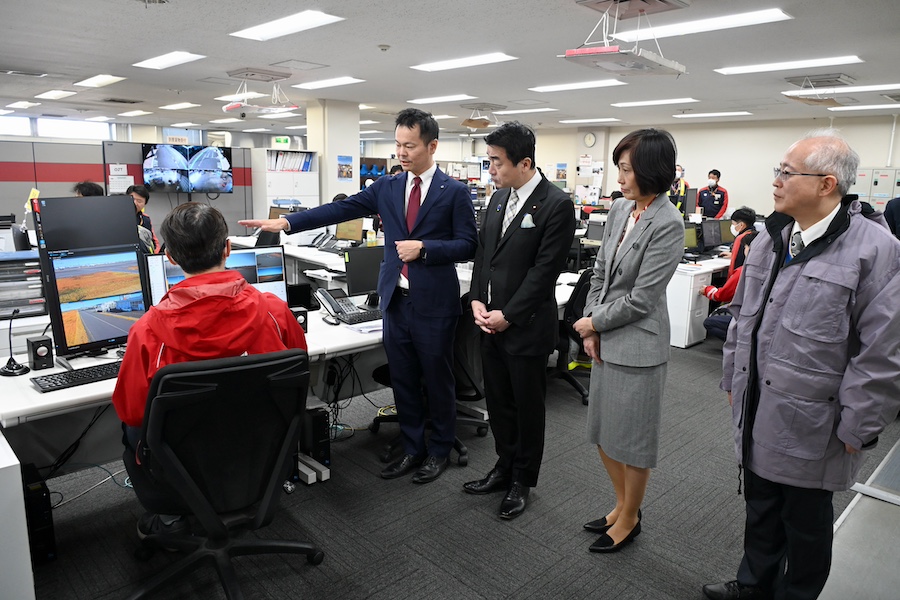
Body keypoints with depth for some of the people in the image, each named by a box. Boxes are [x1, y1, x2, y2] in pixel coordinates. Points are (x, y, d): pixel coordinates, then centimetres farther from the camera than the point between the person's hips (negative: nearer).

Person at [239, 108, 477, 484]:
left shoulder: (454, 192, -4)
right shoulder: (386, 188, 7)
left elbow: (467, 245, -6)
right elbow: (339, 210, 1)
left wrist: (423, 248, -19)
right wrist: (286, 222, -7)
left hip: (434, 303, -4)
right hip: (396, 300, 5)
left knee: (437, 379, 9)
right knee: (402, 380, 13)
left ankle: (439, 451, 29)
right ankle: (412, 450, 30)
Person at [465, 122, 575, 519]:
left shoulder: (556, 205, -14)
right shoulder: (499, 197, 9)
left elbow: (545, 270, -17)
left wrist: (508, 315, -16)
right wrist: (477, 300, -1)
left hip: (527, 325, -7)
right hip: (491, 320, 7)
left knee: (527, 405, 10)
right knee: (497, 401, 17)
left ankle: (522, 482, 29)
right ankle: (505, 467, 37)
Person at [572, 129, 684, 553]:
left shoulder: (668, 224, -18)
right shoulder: (620, 208, 5)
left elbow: (640, 298, -18)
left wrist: (593, 322, -7)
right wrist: (591, 330, 0)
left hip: (637, 344, -8)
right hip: (605, 339, 8)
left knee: (632, 437, 9)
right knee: (603, 431, 19)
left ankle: (630, 520, 31)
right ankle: (623, 505, 41)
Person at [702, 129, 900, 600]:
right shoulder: (770, 239, 6)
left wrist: (856, 428, -13)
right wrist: (734, 379, 16)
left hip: (810, 423, -6)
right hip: (757, 412, 6)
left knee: (805, 523, 14)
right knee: (760, 508, 22)